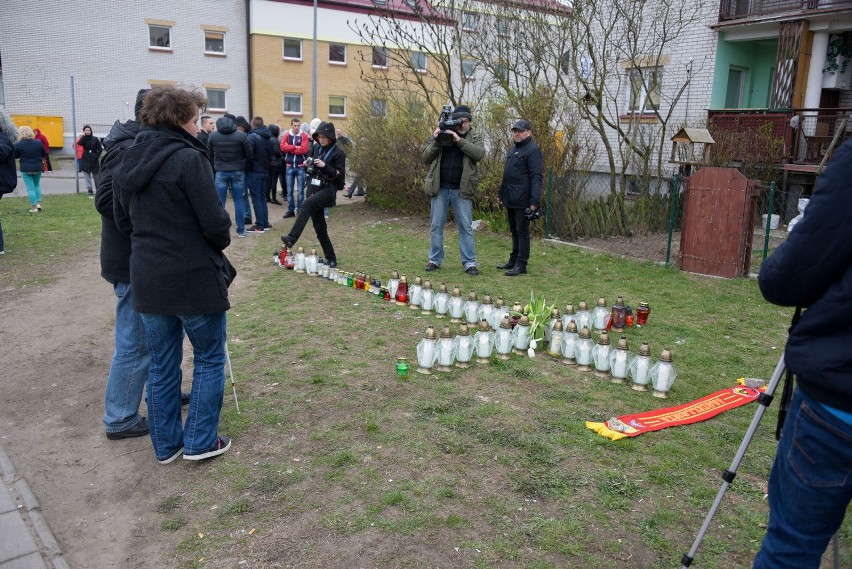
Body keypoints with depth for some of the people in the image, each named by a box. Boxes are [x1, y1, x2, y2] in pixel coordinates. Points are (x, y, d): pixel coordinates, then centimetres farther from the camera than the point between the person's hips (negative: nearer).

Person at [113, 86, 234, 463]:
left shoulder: (127, 162, 7)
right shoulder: (189, 159, -16)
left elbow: (122, 220, 13)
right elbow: (215, 221, -17)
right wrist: (222, 240, 3)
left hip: (147, 279, 7)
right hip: (195, 278, -6)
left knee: (162, 364, 16)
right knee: (209, 359, 12)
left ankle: (166, 444, 27)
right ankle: (201, 441, 16)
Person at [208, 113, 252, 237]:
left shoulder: (213, 135, 0)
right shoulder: (241, 135, -6)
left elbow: (209, 155, 6)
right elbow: (249, 155, -2)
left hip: (220, 172, 1)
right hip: (238, 172, -1)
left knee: (220, 203, 4)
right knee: (239, 201, 6)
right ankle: (241, 230, 10)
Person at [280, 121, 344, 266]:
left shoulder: (338, 153, -6)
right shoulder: (316, 148, 12)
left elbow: (340, 176, -11)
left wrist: (325, 166, -22)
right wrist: (307, 166, 5)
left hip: (328, 190, -6)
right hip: (313, 189, 7)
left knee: (306, 204, -34)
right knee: (319, 227, 5)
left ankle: (291, 238, -41)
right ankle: (330, 258, 15)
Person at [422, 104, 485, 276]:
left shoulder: (474, 137, 5)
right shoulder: (440, 134, 7)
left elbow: (479, 153, -15)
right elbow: (425, 158, 4)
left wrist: (459, 140, -20)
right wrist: (436, 142, -12)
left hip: (462, 190, -1)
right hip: (440, 188, 1)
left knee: (466, 227, 2)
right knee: (436, 226, 7)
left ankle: (469, 262, 8)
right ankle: (435, 260, 19)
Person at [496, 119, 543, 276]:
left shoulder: (532, 150, -9)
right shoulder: (513, 150, 19)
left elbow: (536, 177, -17)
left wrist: (535, 201, -23)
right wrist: (501, 193, 23)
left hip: (522, 200, -9)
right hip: (510, 199, 9)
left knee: (522, 232, -3)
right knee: (514, 231, 15)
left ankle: (521, 264, 1)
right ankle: (513, 260, 23)